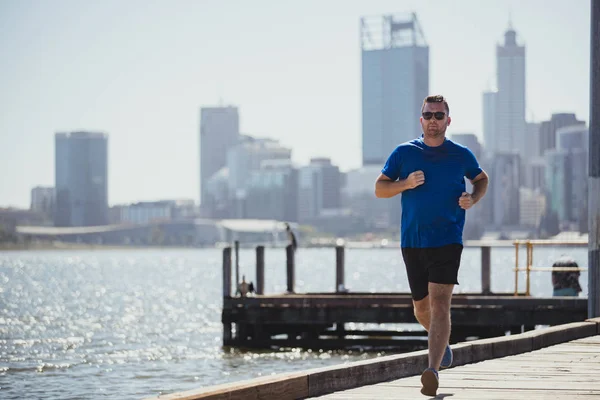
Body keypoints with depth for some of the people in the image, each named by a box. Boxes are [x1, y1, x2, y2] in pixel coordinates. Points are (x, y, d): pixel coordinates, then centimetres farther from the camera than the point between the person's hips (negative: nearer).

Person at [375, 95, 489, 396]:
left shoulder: (461, 155, 4)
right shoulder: (404, 153, 4)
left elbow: (482, 179, 22)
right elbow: (379, 188, 6)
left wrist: (473, 199, 0)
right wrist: (406, 183, -13)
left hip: (447, 241, -2)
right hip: (412, 242, 3)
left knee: (439, 304, -17)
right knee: (422, 307, 14)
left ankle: (433, 371, -24)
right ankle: (442, 342, 46)